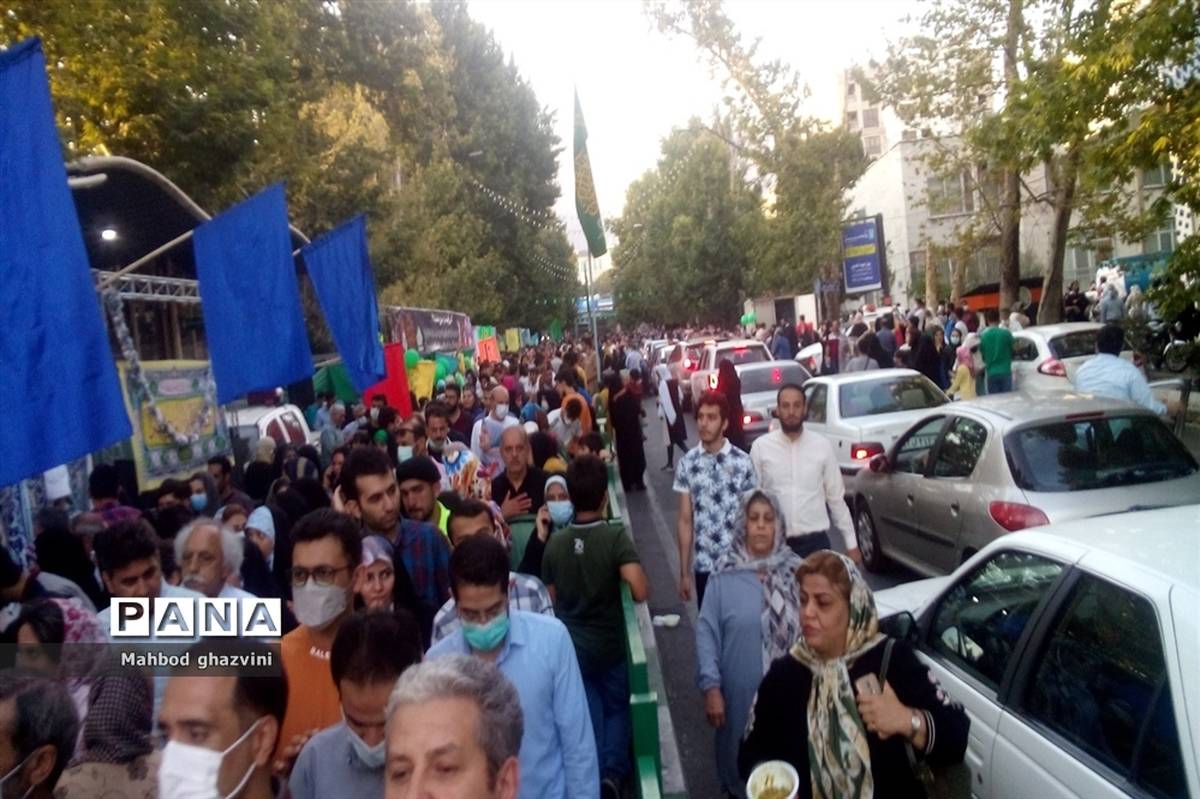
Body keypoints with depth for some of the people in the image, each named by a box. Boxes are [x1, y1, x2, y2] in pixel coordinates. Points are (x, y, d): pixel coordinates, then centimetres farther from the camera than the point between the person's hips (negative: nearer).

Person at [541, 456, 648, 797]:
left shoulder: (554, 542, -8)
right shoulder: (615, 535, -21)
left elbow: (553, 599, 3)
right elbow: (640, 592, -29)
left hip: (570, 646, 3)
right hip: (609, 645, -2)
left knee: (588, 715, 21)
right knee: (617, 708, 20)